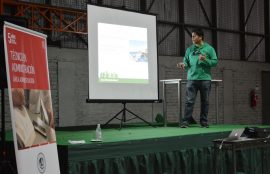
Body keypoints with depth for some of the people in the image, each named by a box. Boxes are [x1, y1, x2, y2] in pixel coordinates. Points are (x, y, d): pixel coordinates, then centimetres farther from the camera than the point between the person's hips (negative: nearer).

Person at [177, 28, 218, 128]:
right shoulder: (189, 49, 11)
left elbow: (215, 62, -1)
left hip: (205, 79, -1)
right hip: (192, 79, 1)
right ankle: (186, 121, -4)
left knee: (205, 101, 6)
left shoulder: (209, 48, 3)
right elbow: (186, 62, 10)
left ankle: (204, 121, 15)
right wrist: (183, 65, -12)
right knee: (189, 101, -6)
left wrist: (205, 60, -16)